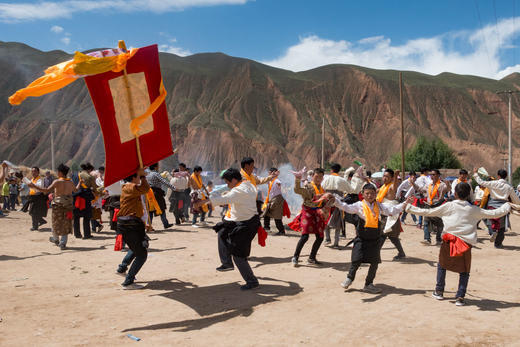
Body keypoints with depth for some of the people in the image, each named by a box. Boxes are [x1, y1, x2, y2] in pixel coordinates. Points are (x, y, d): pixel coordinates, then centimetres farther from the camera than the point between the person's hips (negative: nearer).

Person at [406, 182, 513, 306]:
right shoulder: (474, 209, 3)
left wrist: (411, 208, 13)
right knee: (464, 271, 13)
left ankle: (439, 291, 25)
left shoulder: (449, 206, 0)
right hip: (466, 243, 0)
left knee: (442, 265, 20)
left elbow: (428, 212, 3)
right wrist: (507, 206, 31)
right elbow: (494, 214, 12)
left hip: (448, 241, 0)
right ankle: (460, 297, 9)